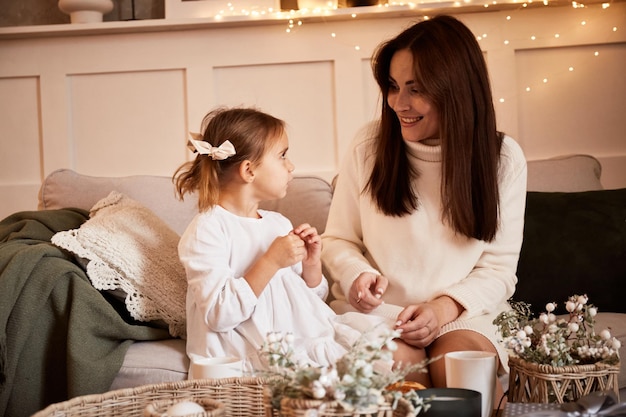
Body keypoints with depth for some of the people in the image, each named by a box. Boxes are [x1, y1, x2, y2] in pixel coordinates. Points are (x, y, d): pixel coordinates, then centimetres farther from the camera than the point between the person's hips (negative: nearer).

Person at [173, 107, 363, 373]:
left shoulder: (279, 223, 15)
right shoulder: (207, 230, -8)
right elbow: (219, 315, -19)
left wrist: (311, 264, 2)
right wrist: (271, 262, -21)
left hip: (308, 336, 8)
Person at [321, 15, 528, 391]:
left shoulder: (503, 159, -1)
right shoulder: (369, 145, -2)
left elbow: (499, 268, 0)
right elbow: (338, 240, 8)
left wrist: (445, 307, -17)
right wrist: (357, 274, -14)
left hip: (462, 314, 0)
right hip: (377, 310, 0)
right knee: (395, 360, -33)